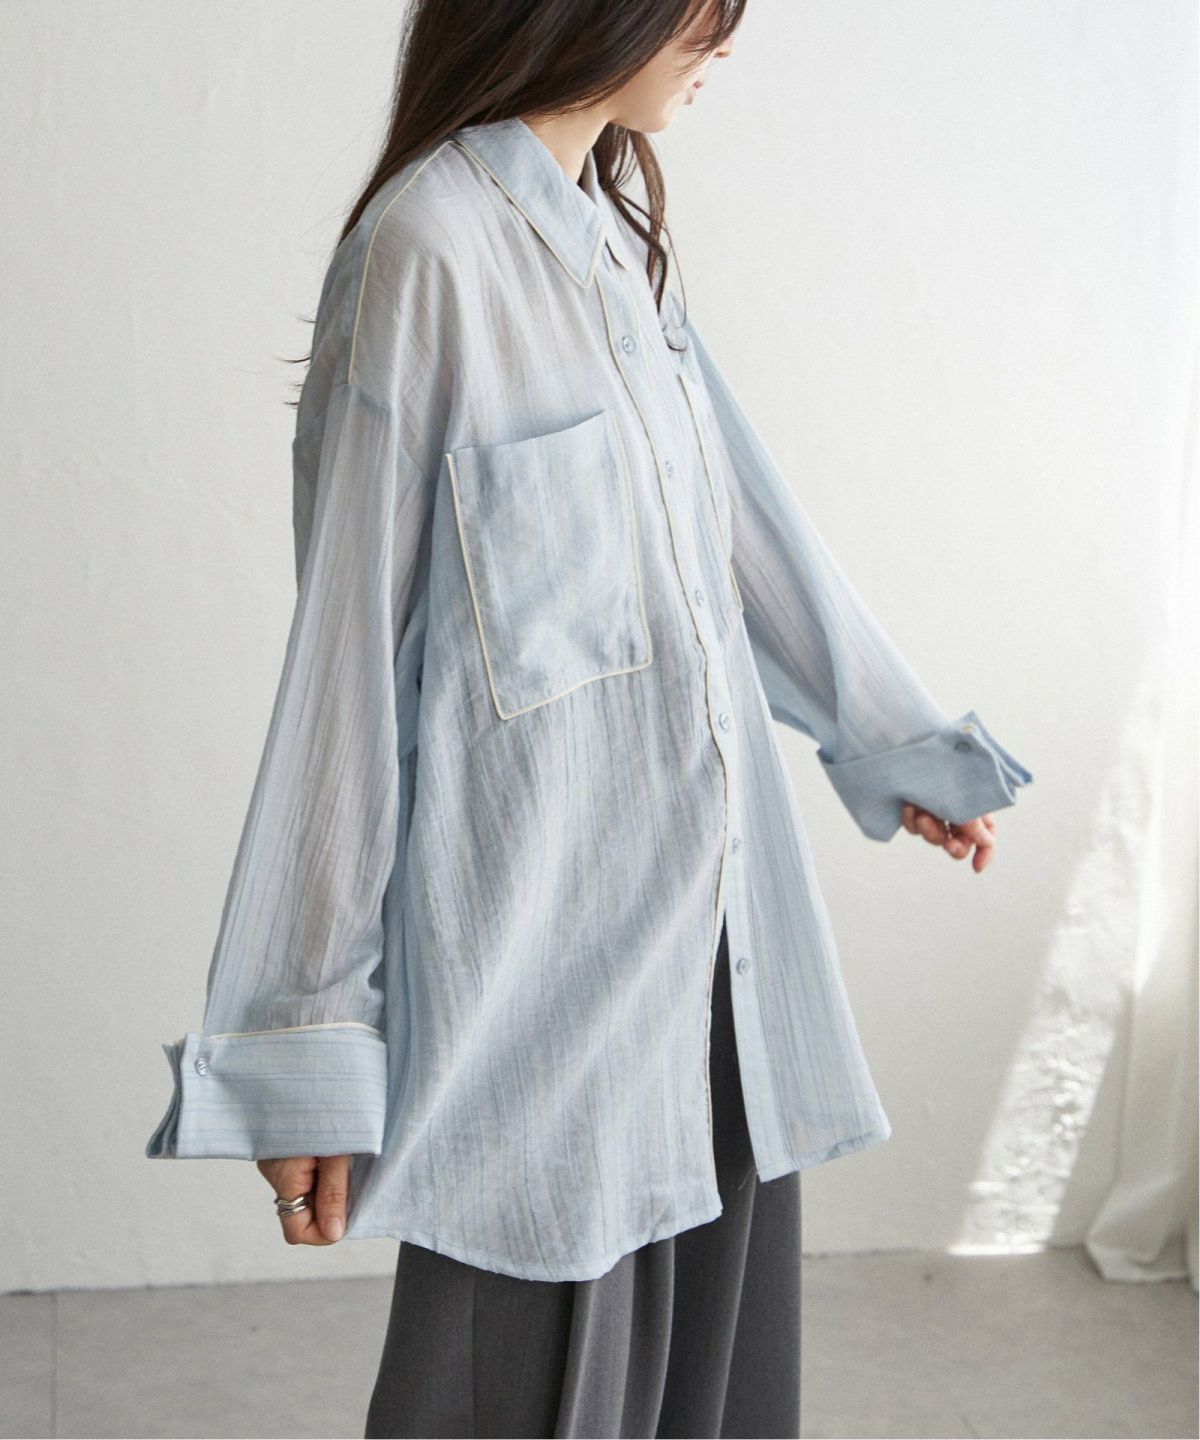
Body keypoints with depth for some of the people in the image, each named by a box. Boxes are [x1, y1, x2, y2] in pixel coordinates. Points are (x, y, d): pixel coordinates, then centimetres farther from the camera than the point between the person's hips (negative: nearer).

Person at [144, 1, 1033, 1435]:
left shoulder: (617, 237, 11)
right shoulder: (427, 249, -15)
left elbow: (740, 513, 21)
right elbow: (347, 653, -15)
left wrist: (892, 738, 30)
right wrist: (305, 1045, -13)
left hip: (703, 908, 8)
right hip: (539, 925, -8)